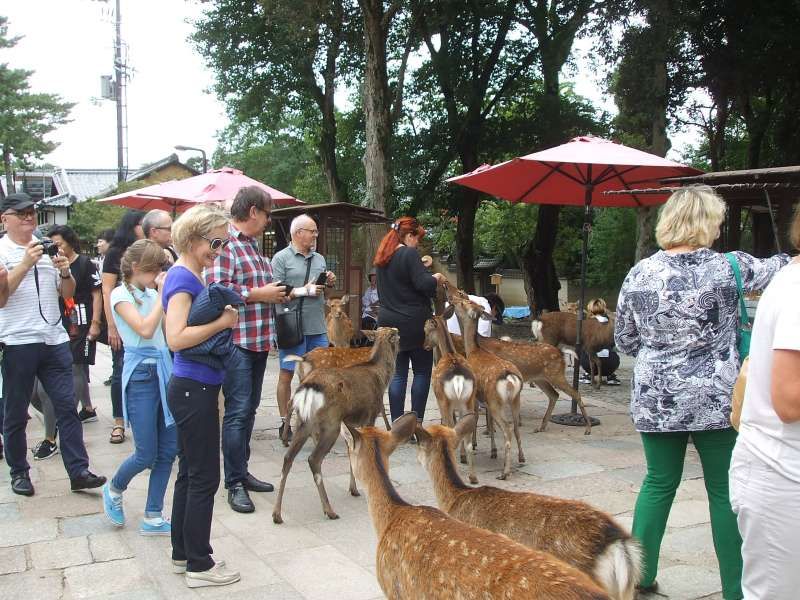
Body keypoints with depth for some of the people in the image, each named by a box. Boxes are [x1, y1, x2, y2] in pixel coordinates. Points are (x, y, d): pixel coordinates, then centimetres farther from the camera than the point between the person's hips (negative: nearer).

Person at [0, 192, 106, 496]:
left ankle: (78, 471, 5)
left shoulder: (47, 248, 11)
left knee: (67, 406, 2)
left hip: (54, 340, 4)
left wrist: (65, 272, -6)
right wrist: (26, 264, -21)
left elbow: (67, 293, 14)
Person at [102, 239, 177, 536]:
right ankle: (113, 490, 30)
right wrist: (162, 294, -16)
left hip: (164, 371, 6)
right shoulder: (121, 294, -7)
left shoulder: (152, 293, 12)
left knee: (168, 450, 5)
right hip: (141, 375, -6)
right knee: (146, 454, -1)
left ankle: (152, 518, 16)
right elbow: (145, 329, -21)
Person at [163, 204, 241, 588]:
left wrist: (225, 314, 8)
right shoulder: (183, 278, -17)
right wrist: (222, 321, -20)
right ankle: (199, 565, 12)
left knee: (190, 473, 17)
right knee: (204, 478, 0)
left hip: (193, 388, 10)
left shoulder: (190, 276, 12)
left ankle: (183, 554, 29)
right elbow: (176, 338, -27)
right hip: (194, 390, -10)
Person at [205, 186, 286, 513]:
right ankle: (234, 483, 6)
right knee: (238, 412, -5)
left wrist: (274, 292, 9)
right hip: (235, 342, -10)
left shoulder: (252, 245, 17)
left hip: (259, 339, 10)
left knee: (249, 409, 16)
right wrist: (258, 294, -17)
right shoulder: (224, 243, -13)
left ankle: (242, 471, 28)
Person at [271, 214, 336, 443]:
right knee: (286, 374, 4)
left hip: (318, 327, 6)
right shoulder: (281, 258, -5)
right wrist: (303, 291, -17)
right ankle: (285, 424, 14)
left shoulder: (319, 259, 15)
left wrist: (329, 283, 3)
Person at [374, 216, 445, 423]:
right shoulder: (409, 254, -12)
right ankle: (416, 423, 4)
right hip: (413, 322, -7)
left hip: (388, 321, 7)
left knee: (398, 374, 8)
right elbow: (424, 284, -19)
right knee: (422, 371, 5)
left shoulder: (384, 257, 13)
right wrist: (436, 278, 0)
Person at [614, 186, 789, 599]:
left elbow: (624, 341, 6)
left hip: (655, 402, 3)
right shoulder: (729, 267, -8)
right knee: (726, 491, 10)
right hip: (716, 400, -2)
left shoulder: (639, 274, -2)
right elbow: (777, 269, 13)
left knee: (659, 483, 16)